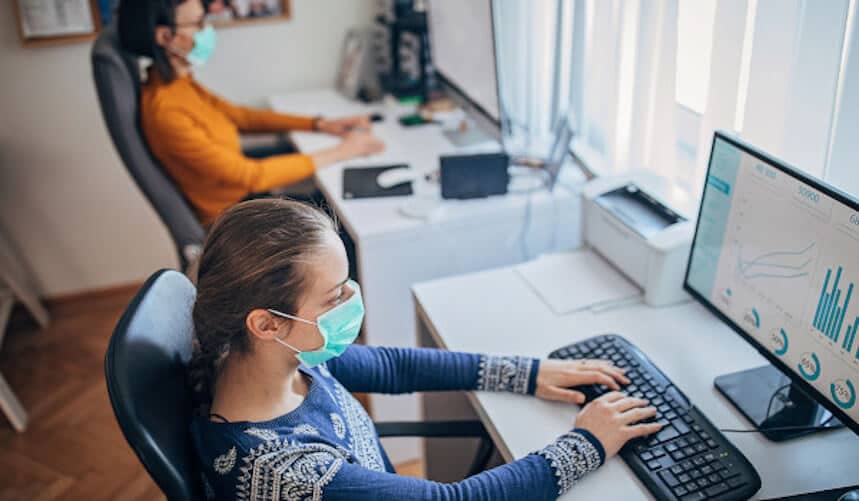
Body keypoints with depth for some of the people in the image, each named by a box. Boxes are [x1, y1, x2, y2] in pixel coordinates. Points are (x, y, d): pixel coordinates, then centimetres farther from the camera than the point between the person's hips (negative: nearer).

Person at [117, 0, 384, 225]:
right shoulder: (166, 113, -28)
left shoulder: (179, 82, -1)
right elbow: (251, 176, -25)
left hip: (245, 198, 8)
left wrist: (321, 124, 2)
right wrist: (340, 152, -19)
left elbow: (240, 115, 10)